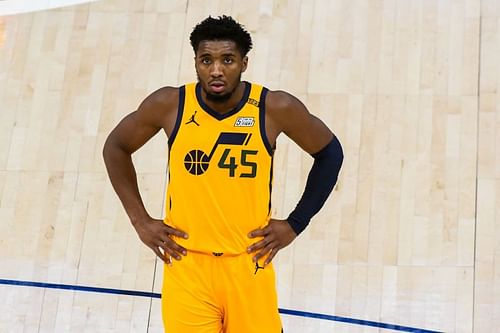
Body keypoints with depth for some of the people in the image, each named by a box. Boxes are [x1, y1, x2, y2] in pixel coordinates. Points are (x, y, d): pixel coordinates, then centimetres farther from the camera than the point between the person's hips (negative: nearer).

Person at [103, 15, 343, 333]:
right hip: (186, 263, 0)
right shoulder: (169, 104, -10)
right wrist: (141, 220, 1)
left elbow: (330, 153, 3)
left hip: (249, 264, 0)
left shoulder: (276, 108, -12)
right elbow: (116, 147, 7)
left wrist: (295, 224, 1)